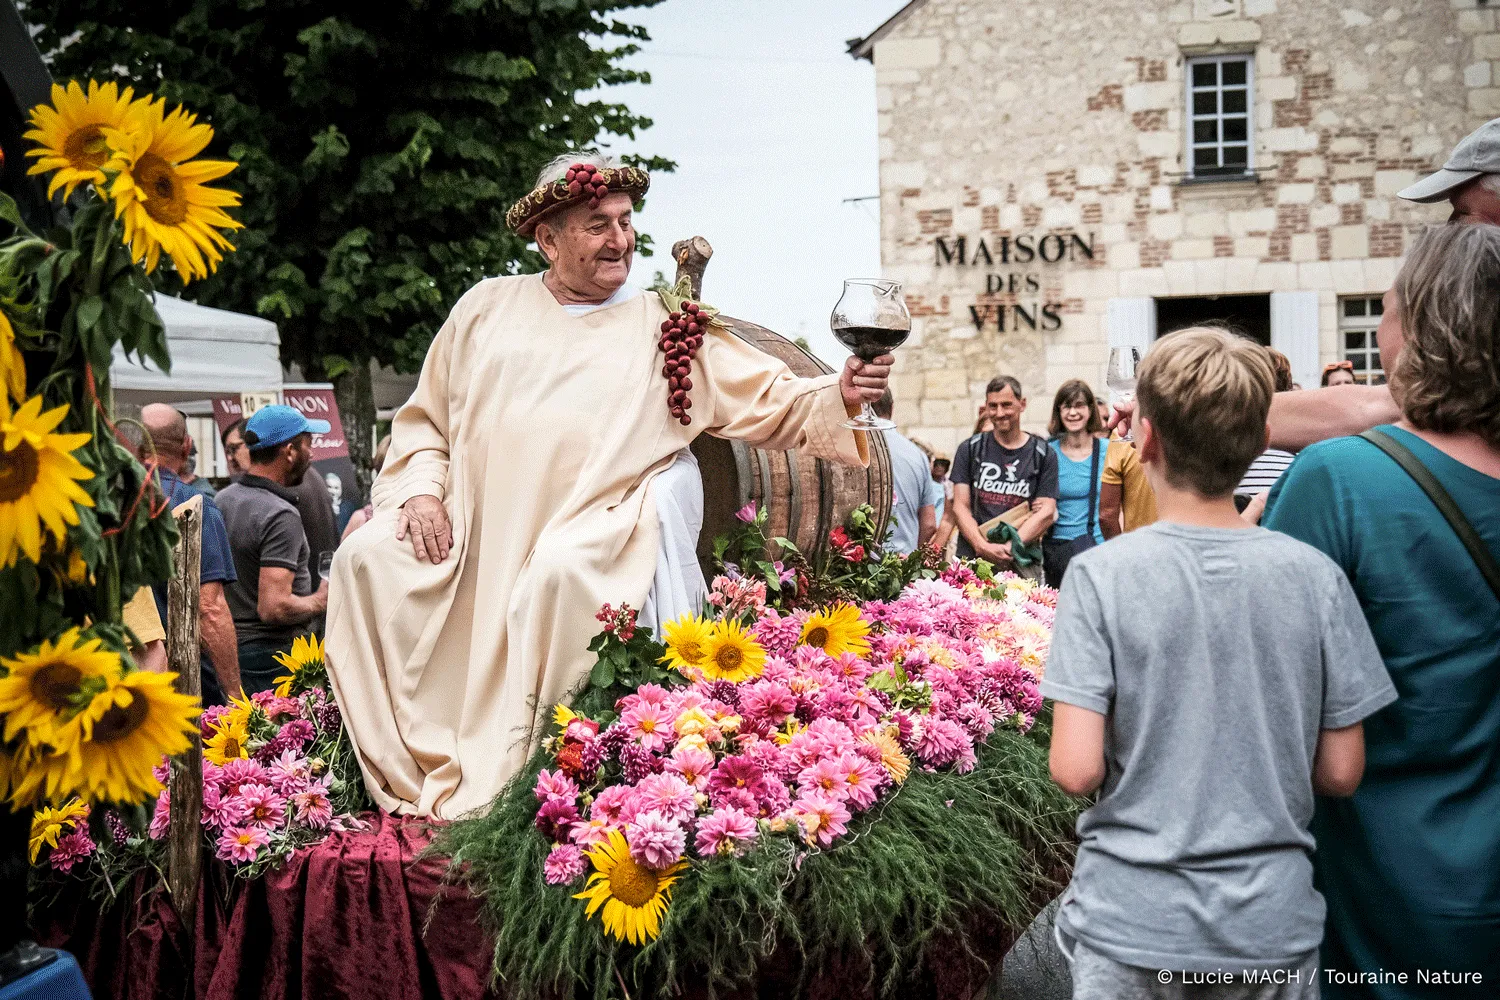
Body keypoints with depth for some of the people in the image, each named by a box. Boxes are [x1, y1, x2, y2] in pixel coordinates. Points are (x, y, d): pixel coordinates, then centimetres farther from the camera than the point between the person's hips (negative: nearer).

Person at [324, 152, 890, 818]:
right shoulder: (487, 307, 15)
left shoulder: (666, 328, 10)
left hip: (600, 520, -3)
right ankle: (408, 776, -10)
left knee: (562, 572, -35)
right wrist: (421, 489, -1)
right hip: (473, 522, 3)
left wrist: (839, 394, -12)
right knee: (367, 557, -18)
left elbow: (775, 405, 7)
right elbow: (424, 418, 17)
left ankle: (505, 791, -23)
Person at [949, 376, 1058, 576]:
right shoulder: (970, 450, 10)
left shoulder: (1043, 454, 8)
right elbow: (960, 507, 4)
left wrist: (1010, 547, -12)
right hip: (971, 559, 1)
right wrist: (983, 547, -12)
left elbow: (1046, 512, 1)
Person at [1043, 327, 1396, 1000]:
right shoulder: (1315, 577, -7)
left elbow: (1076, 770, -17)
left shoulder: (1099, 576, -14)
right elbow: (1340, 773, -4)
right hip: (1273, 927, 2)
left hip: (1129, 926, -2)